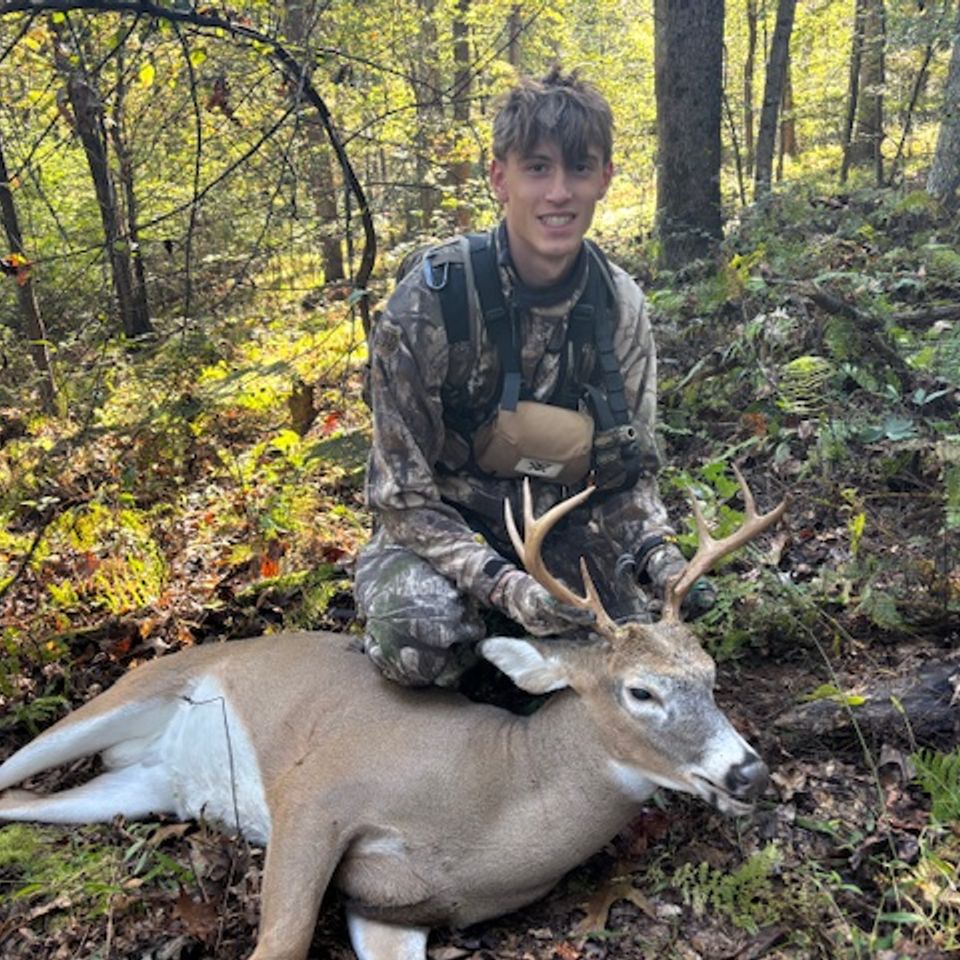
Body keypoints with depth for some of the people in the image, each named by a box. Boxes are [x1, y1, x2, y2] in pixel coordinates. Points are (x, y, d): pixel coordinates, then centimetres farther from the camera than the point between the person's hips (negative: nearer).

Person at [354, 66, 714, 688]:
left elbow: (629, 472, 1)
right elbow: (404, 492, -18)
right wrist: (502, 585, -32)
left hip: (560, 532, 5)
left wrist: (657, 554, -19)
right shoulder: (432, 302, -21)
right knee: (425, 637, -34)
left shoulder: (623, 309, -7)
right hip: (440, 535, -4)